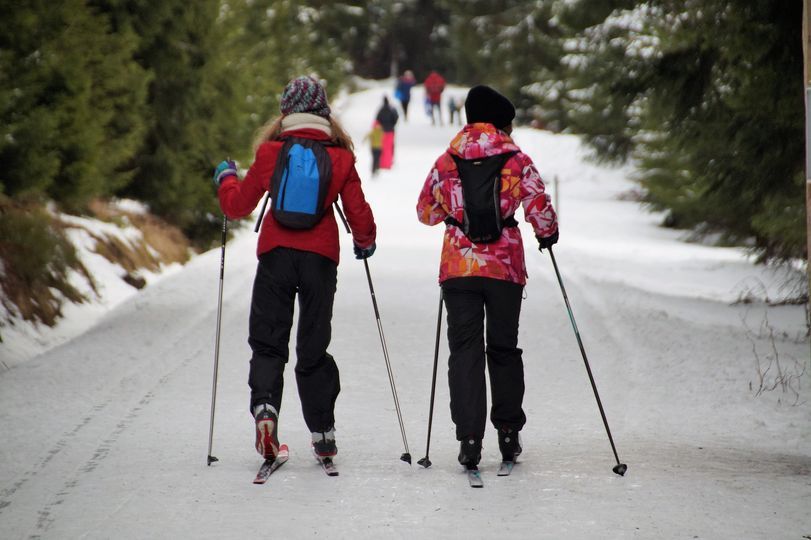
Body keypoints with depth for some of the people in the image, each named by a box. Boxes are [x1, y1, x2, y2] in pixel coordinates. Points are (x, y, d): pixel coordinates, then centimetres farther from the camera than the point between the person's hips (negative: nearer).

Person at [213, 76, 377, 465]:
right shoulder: (340, 156, 1)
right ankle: (322, 432, 9)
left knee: (267, 340, 8)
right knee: (314, 345, 10)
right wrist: (365, 242, 25)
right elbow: (358, 211, 5)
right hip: (321, 256, 1)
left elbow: (237, 206, 6)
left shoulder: (270, 152, -1)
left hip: (276, 253, -1)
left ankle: (264, 405, -18)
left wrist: (225, 178, 27)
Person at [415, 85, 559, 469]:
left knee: (465, 350, 2)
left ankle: (469, 437, -8)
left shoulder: (446, 162, 4)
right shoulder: (516, 160, -3)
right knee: (503, 347, 15)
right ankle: (508, 433, 20)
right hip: (505, 266, -1)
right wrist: (547, 234, 14)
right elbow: (540, 207, -7)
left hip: (457, 267, 1)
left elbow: (425, 212, 12)